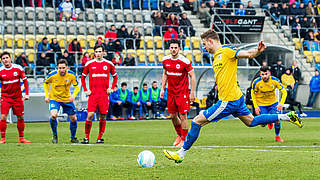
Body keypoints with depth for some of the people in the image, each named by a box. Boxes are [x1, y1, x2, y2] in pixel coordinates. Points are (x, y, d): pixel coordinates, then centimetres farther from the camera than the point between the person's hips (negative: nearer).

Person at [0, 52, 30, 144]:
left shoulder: (18, 68, -2)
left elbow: (25, 80, 5)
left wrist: (27, 94, -2)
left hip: (17, 97, 2)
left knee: (21, 117, 6)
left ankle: (21, 137, 19)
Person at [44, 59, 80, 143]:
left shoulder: (72, 75, -15)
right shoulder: (52, 74, -18)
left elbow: (76, 87, -2)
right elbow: (46, 83, 3)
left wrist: (73, 95, -22)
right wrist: (47, 95, -4)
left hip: (67, 99, 2)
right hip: (54, 98, -2)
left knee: (73, 119, 4)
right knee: (53, 115, -27)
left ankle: (73, 137, 29)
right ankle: (54, 135, -4)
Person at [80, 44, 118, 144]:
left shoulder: (109, 64, 6)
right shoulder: (89, 64, 4)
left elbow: (115, 77, 18)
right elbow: (83, 77, 15)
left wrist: (112, 88, 6)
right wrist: (85, 90, 5)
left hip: (104, 94, 1)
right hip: (93, 94, -1)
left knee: (103, 116, 1)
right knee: (90, 115, -10)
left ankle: (100, 137, 12)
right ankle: (86, 137, -2)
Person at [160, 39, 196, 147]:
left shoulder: (185, 61, -14)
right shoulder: (165, 60, 1)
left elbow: (192, 76, -8)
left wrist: (192, 92, -11)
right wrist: (162, 88, 10)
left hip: (182, 92, -5)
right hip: (171, 92, 5)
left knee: (183, 116, -6)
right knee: (173, 116, 10)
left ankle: (184, 140, 6)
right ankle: (179, 135, 32)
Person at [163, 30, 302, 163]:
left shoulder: (226, 50, -10)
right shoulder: (217, 56, 18)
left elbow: (248, 54, -18)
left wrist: (258, 51, -36)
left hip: (228, 101, -10)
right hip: (236, 98, 10)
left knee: (197, 121, -7)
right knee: (251, 122, 19)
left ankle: (181, 154, 0)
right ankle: (286, 116, 20)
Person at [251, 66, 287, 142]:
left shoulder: (275, 81, -18)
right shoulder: (256, 82, -20)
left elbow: (284, 92, -9)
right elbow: (253, 94, -4)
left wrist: (281, 103, -24)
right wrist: (256, 106, -12)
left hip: (273, 103, 1)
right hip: (261, 104, -1)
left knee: (277, 120, -12)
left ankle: (277, 136, 17)